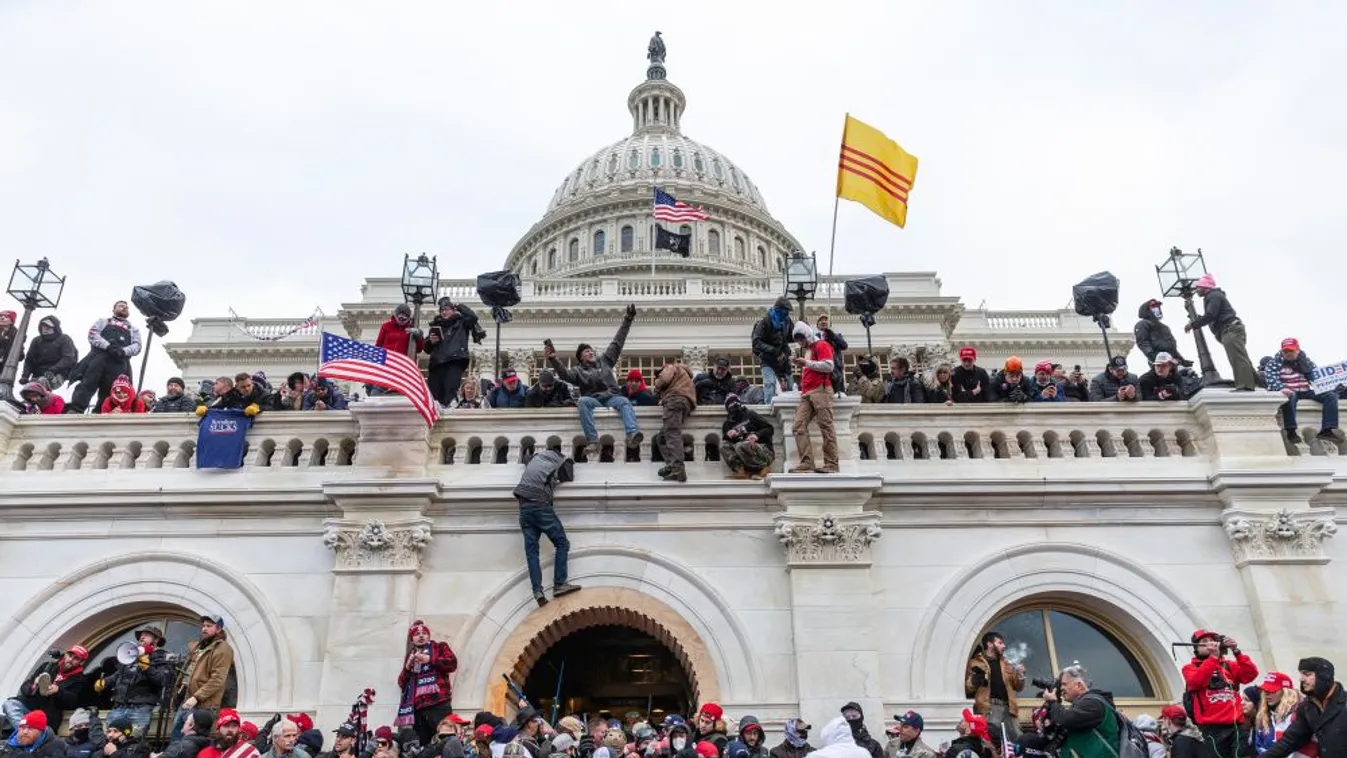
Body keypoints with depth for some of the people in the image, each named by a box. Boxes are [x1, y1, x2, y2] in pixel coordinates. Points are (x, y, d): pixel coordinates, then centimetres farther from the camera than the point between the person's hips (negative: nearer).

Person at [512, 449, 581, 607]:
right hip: (540, 506, -5)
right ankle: (559, 585, -10)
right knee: (562, 544, 1)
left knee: (531, 550, -1)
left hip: (524, 507, 5)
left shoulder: (536, 457, 23)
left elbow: (526, 462, 43)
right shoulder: (562, 462, 8)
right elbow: (569, 478, 22)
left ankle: (537, 591, -11)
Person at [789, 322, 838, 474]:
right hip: (806, 394, 9)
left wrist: (806, 363, -8)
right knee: (798, 427, -5)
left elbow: (828, 366, -11)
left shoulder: (821, 345, 2)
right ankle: (807, 463, -10)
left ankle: (831, 464, -9)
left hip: (820, 390, -9)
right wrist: (801, 366, 18)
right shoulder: (807, 350, 29)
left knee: (826, 426, -9)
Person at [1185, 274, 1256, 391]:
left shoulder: (1213, 296, -5)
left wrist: (1193, 324, -10)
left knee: (1238, 359, -18)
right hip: (1231, 330, 11)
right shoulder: (1211, 297, 27)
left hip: (1231, 329, -11)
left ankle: (1245, 386, -25)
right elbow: (1210, 317, 29)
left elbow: (1210, 316, -16)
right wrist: (1194, 322, 19)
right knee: (1240, 359, 7)